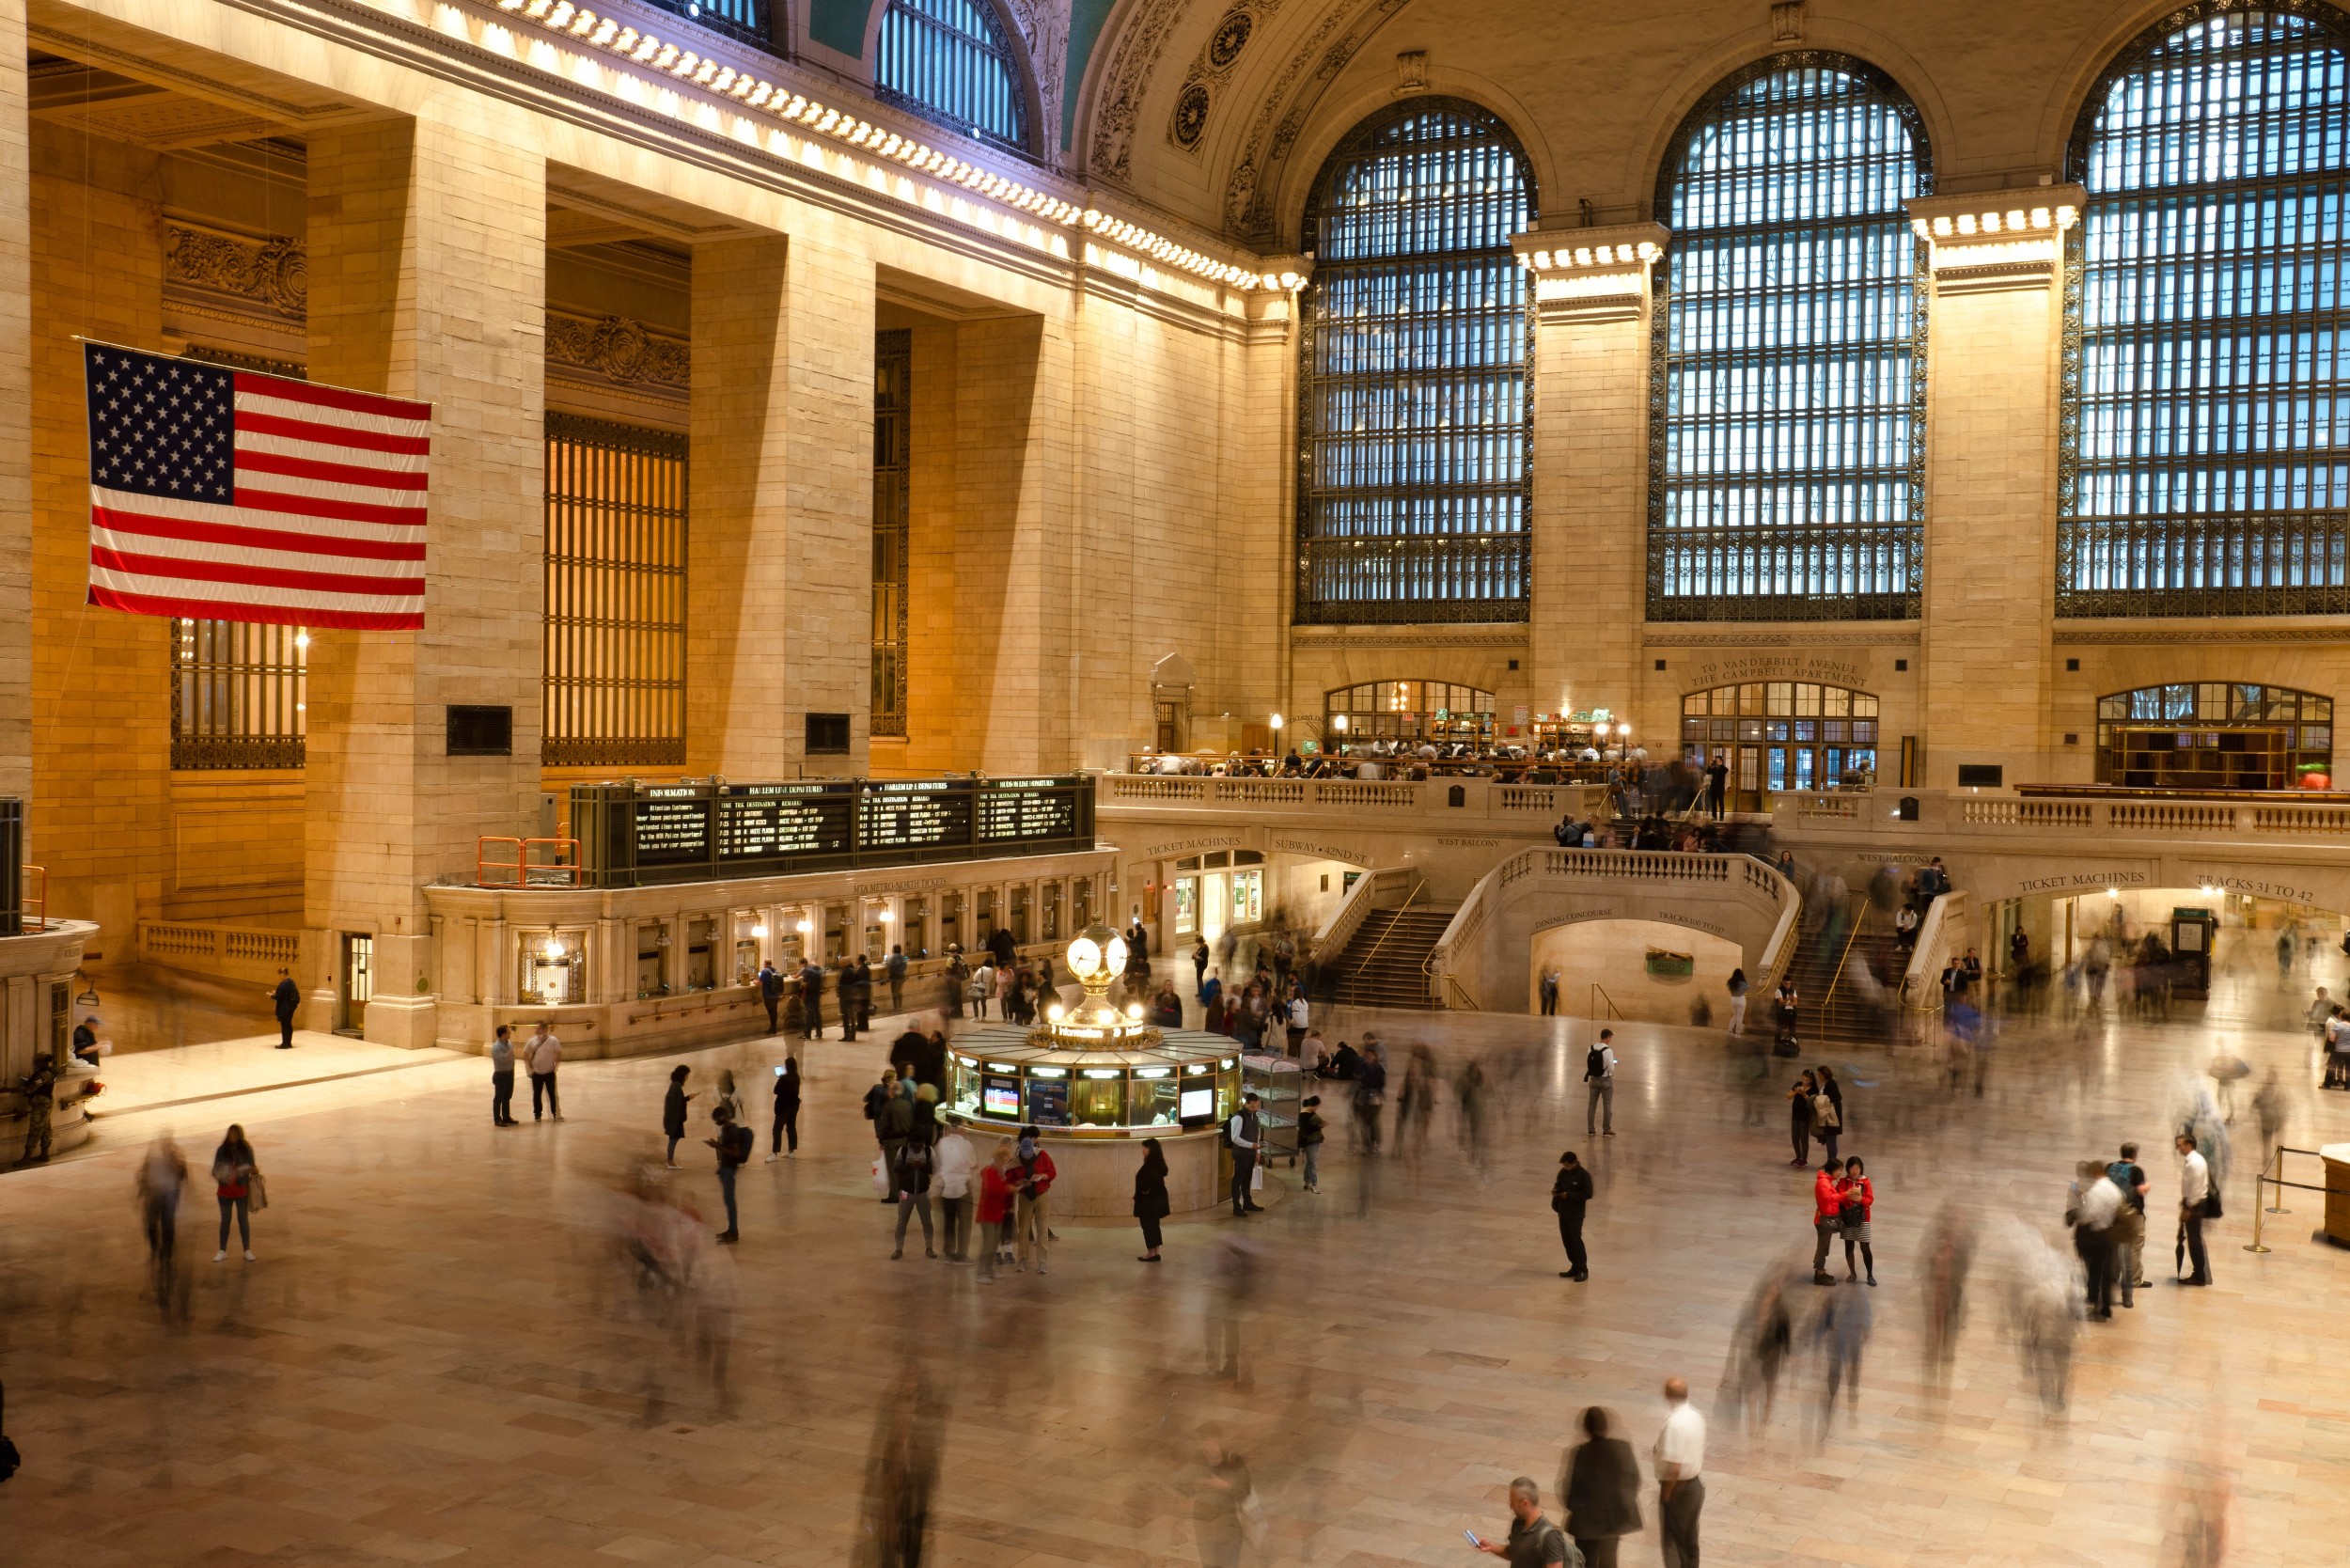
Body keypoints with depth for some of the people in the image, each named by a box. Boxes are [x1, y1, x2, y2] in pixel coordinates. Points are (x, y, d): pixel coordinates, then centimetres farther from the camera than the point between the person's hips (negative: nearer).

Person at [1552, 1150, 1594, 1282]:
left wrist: (1569, 1195, -22)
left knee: (1576, 1240, -4)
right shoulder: (1563, 1172, 4)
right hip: (1563, 1212, 7)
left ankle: (1583, 1270, 6)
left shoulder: (1583, 1175, -16)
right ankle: (1575, 1267, 23)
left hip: (1576, 1214, -7)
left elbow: (1588, 1194, -16)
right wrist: (1555, 1190, -6)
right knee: (1566, 1241, 11)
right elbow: (1558, 1185, 18)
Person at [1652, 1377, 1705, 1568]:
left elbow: (1674, 1468, -26)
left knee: (1673, 1540, 3)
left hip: (1678, 1488, -8)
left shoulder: (1674, 1424, -27)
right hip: (1695, 1484, 8)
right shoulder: (1696, 1416, 0)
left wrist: (1665, 1496, -15)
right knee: (1689, 1539, 20)